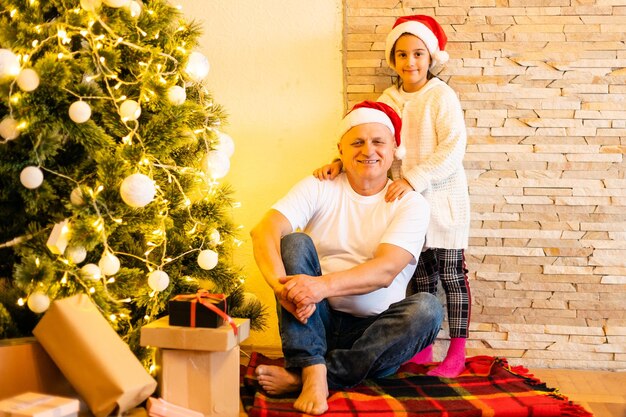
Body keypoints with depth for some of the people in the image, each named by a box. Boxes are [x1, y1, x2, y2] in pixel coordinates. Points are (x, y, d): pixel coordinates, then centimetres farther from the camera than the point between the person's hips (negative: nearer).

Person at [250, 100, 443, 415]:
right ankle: (314, 372, -35)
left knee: (427, 309, -27)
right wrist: (280, 283, -36)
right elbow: (265, 230, -15)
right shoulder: (318, 188, 2)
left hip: (373, 333, 0)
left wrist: (325, 284, -36)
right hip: (313, 322, 1)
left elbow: (386, 270, -18)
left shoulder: (410, 204, -1)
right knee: (295, 242, -19)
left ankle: (299, 377, -30)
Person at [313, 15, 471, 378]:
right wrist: (339, 163, -18)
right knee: (421, 276, 13)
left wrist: (414, 179, -25)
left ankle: (458, 351, 11)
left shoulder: (442, 96, -8)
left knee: (452, 274, 3)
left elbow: (453, 148, -17)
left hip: (442, 198, -5)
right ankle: (423, 348, 22)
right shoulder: (388, 100, 8)